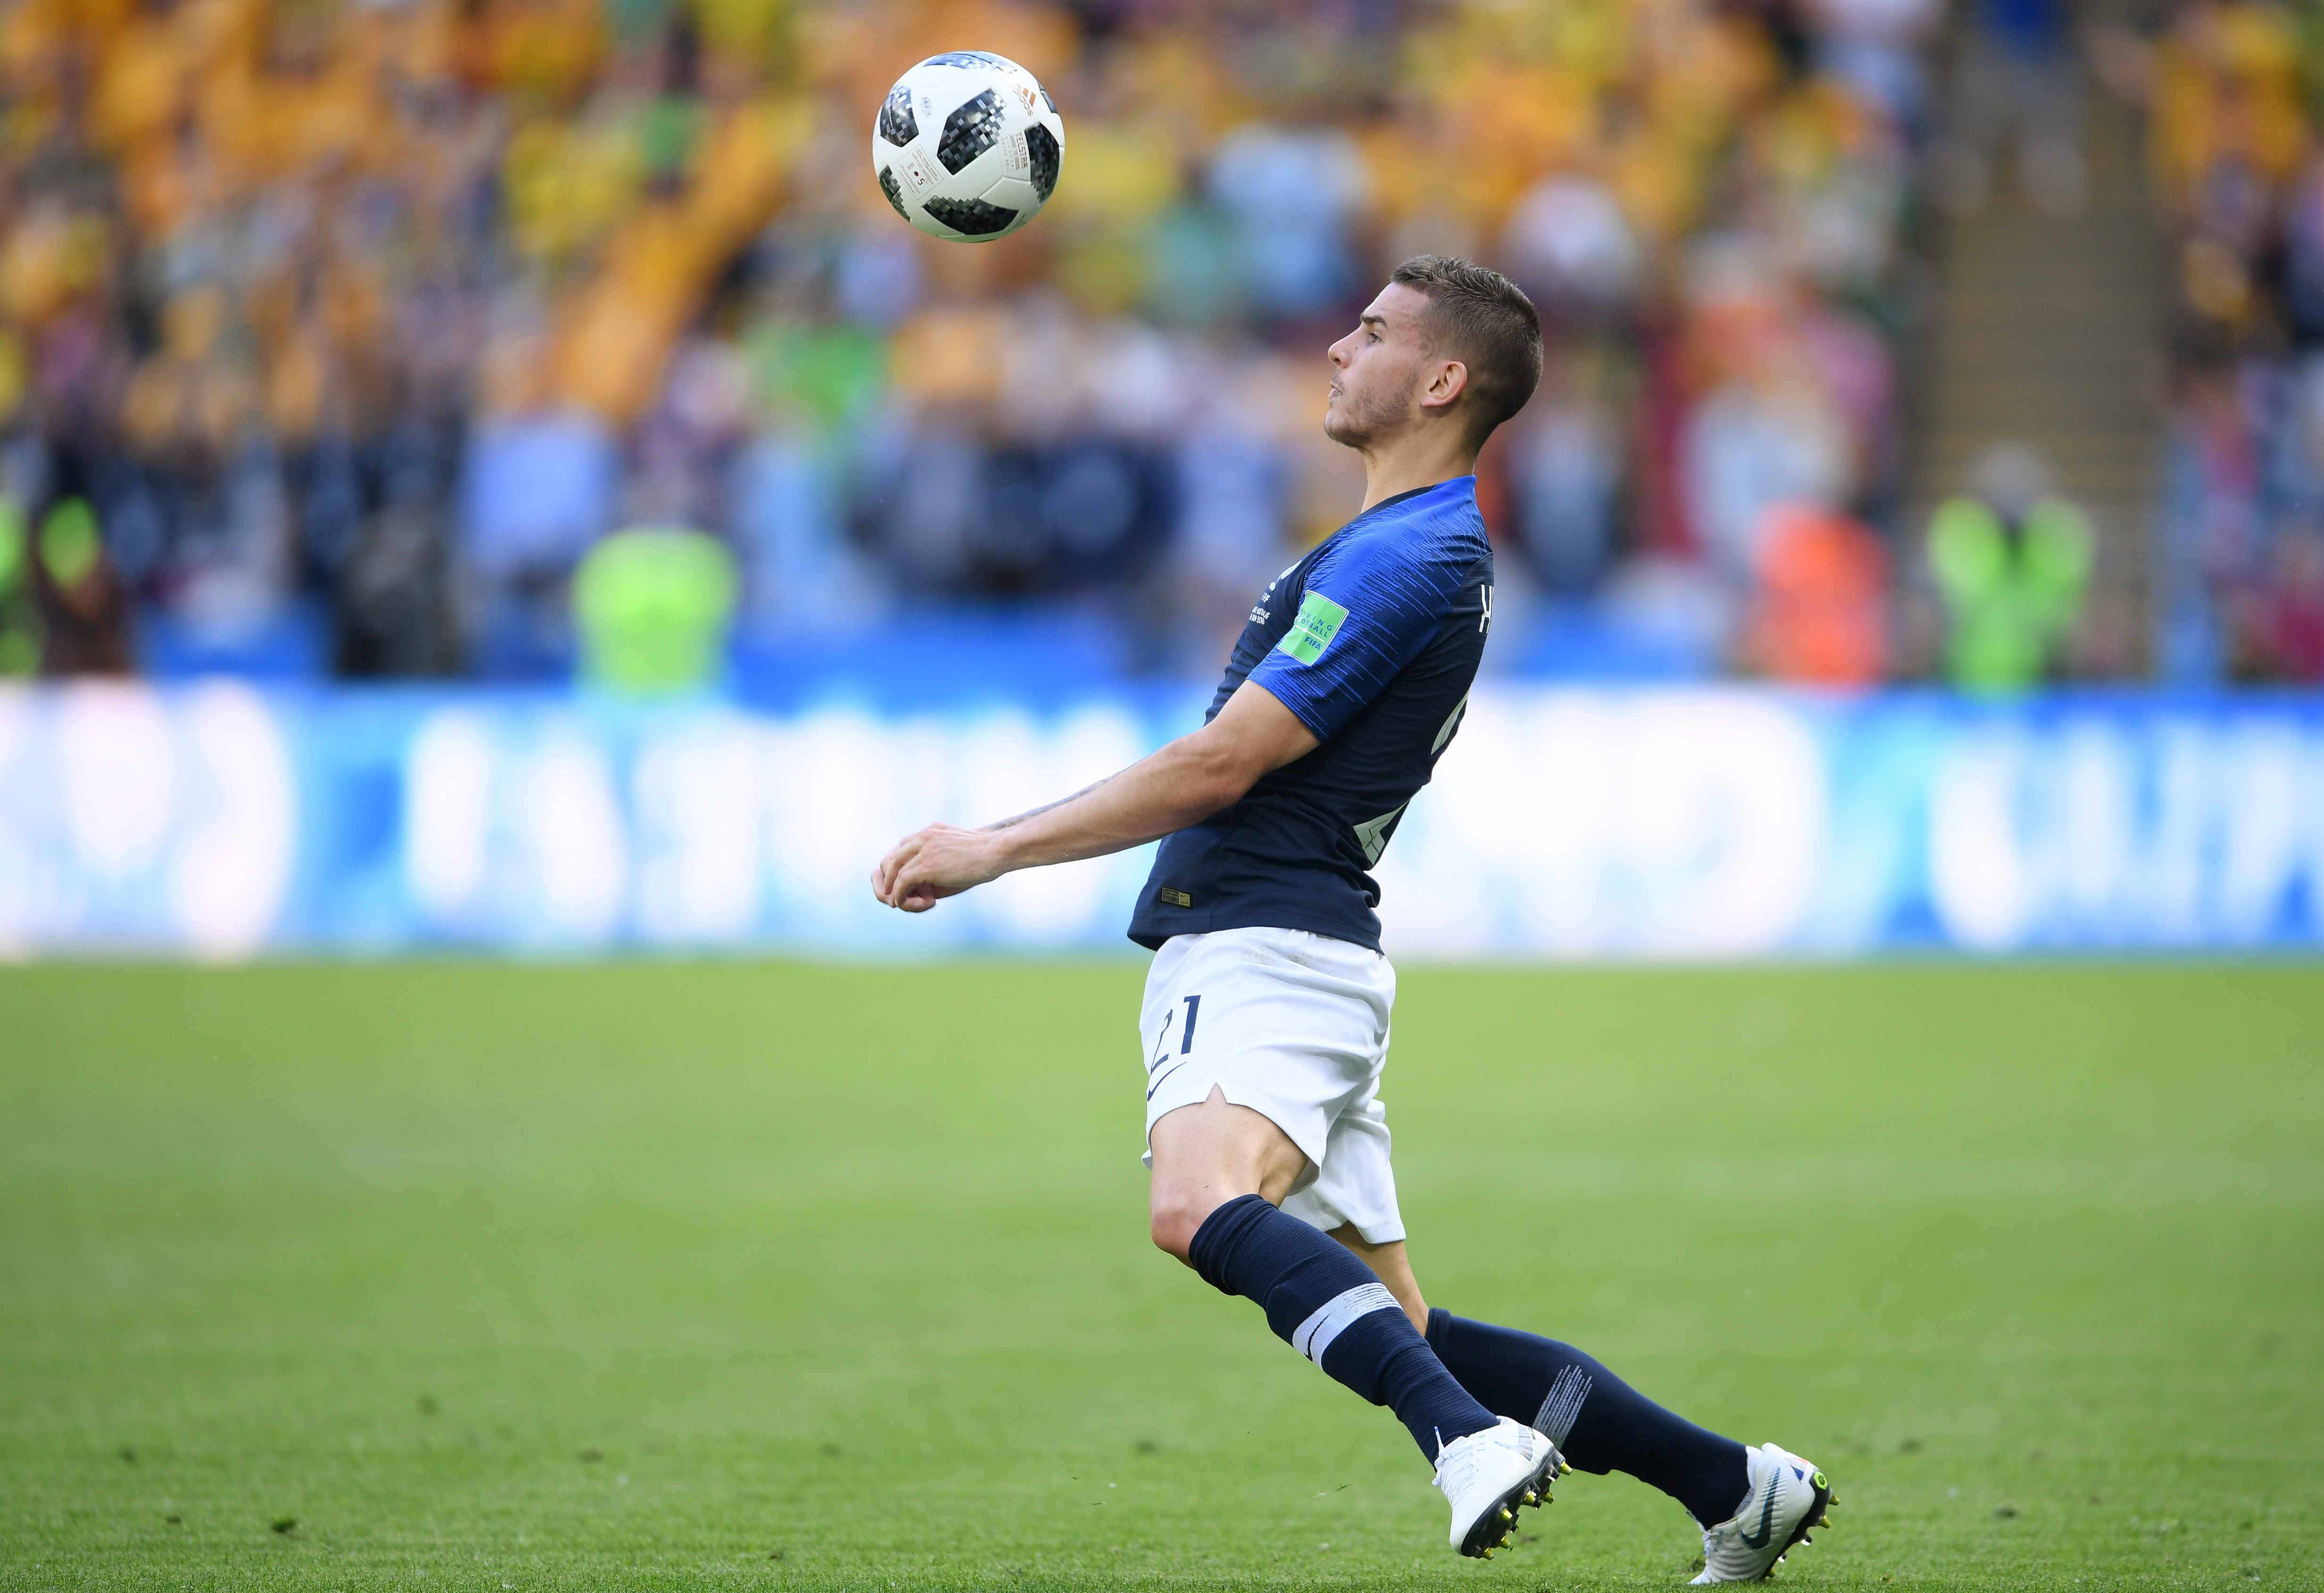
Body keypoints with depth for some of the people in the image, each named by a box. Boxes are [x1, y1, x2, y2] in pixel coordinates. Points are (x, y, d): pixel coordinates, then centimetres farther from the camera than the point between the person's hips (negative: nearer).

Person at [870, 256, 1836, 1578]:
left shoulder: (1404, 556, -11)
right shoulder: (1439, 550, 21)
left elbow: (1219, 769, -14)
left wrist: (996, 848, -9)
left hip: (1271, 955, -10)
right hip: (1239, 957, 10)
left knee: (1202, 1208, -36)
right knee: (1400, 1333, 9)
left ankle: (1472, 1434, -51)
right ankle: (1733, 1486, 13)